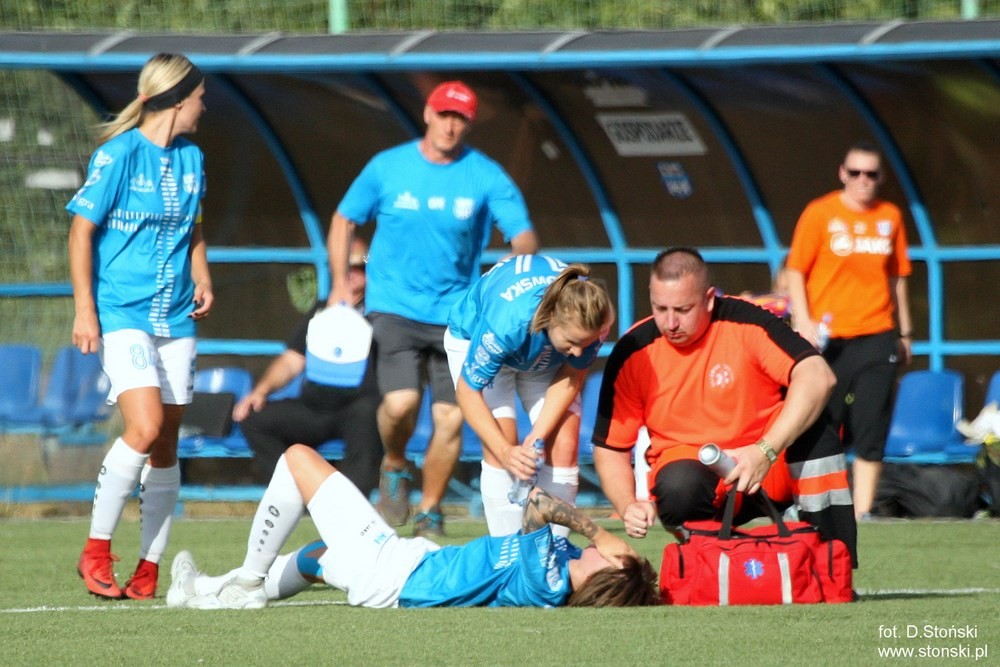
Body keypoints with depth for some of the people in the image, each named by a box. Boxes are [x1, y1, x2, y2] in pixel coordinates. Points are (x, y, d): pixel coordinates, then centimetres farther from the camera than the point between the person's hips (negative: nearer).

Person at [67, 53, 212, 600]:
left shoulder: (191, 157, 11)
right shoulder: (119, 154, -8)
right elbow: (81, 230, -7)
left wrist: (202, 279, 8)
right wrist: (84, 310, -11)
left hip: (176, 318, 7)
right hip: (122, 313, -7)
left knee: (165, 445, 5)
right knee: (145, 429, -21)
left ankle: (148, 569, 11)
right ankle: (96, 551, -8)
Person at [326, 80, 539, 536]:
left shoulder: (486, 177, -1)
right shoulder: (388, 167, 1)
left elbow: (523, 234, -7)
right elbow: (344, 221, 12)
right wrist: (340, 285, 2)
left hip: (456, 311, 1)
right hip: (395, 307, -1)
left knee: (450, 417, -3)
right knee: (401, 401, -20)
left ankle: (430, 512, 16)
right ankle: (395, 466, 12)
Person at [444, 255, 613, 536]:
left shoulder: (592, 318, -34)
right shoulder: (506, 323, -45)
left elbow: (570, 380, -16)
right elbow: (468, 391, -30)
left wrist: (537, 437, -26)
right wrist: (505, 451, -37)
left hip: (546, 356, 3)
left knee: (564, 445, -12)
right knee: (500, 444, -20)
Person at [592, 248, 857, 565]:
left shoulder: (746, 322, -14)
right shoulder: (632, 353, -7)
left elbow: (817, 378, -27)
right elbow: (609, 448, 1)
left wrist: (766, 451, -38)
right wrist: (628, 505, -20)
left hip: (773, 470, 0)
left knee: (813, 419, -29)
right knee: (678, 485, -36)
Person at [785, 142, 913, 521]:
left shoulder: (890, 217, 10)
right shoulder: (820, 214, -2)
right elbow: (795, 271, -3)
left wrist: (905, 332, 19)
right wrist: (803, 322, -15)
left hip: (876, 338, 3)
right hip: (827, 339, -3)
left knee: (872, 429, -2)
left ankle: (862, 513, 1)